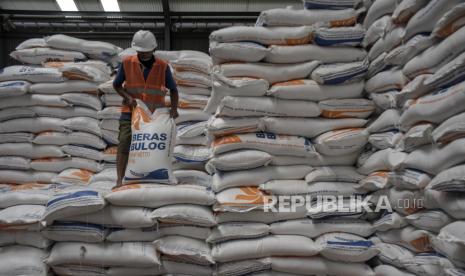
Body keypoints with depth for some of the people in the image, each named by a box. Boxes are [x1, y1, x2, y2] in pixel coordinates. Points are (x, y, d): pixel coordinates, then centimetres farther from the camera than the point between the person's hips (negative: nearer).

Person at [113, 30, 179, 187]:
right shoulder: (127, 63, -2)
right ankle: (120, 180, -10)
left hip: (154, 114, 1)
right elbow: (116, 85, 7)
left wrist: (174, 108, -9)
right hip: (131, 112, -1)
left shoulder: (163, 67, -2)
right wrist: (127, 97, -11)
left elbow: (173, 90, 5)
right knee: (124, 143, -13)